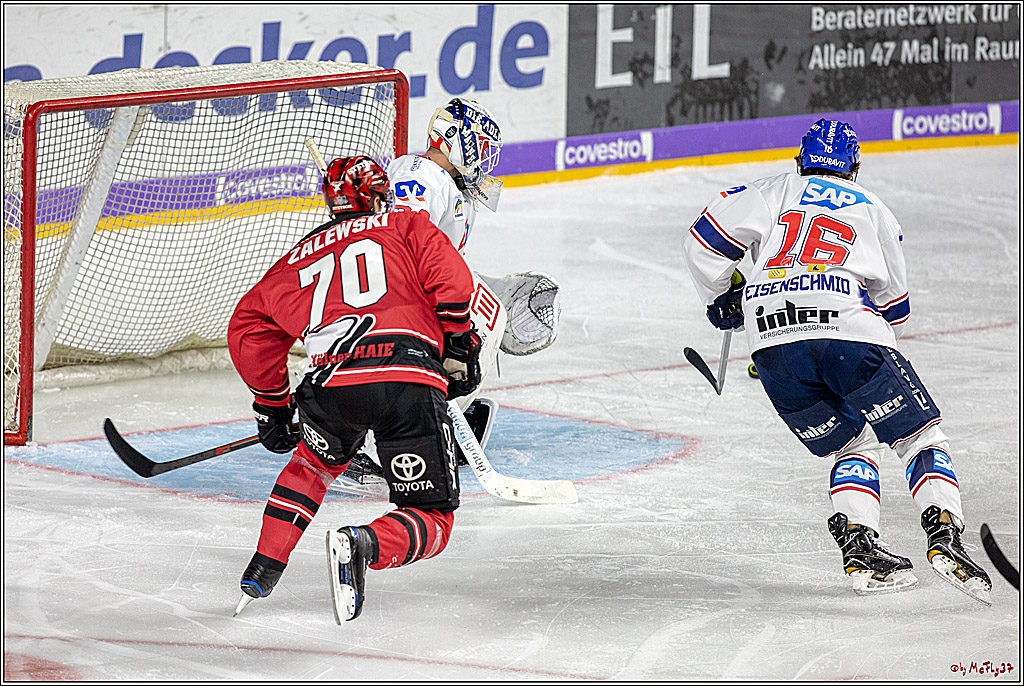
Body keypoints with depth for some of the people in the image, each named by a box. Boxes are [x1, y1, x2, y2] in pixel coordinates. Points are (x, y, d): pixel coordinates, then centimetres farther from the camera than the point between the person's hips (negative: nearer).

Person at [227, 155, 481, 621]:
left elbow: (248, 328, 30)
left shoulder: (299, 257, 32)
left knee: (313, 461, 37)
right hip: (411, 378, -3)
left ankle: (264, 567, 23)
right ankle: (362, 546, -23)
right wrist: (458, 347, 14)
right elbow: (451, 280, 5)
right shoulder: (407, 227, 24)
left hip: (332, 379, 3)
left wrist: (273, 404, 38)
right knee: (431, 520, 8)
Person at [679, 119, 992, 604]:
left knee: (852, 448, 19)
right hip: (849, 329, -2)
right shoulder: (872, 211, 26)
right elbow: (894, 305, 28)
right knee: (920, 436, 8)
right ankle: (943, 536, -14)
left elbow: (704, 241, 13)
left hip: (772, 340, 2)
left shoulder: (773, 193, 23)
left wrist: (723, 298, 27)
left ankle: (858, 546, -2)